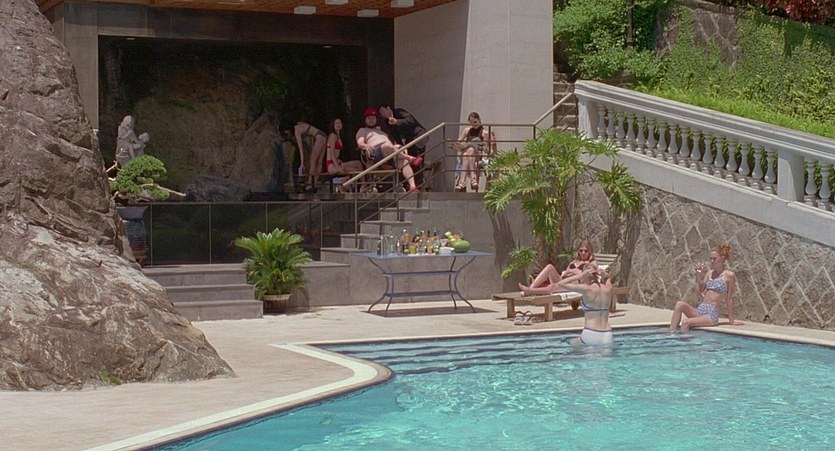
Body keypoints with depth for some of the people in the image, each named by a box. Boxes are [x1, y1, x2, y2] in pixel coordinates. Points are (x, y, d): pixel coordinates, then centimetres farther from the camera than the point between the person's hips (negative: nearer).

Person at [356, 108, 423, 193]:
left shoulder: (381, 130, 42)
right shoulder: (362, 130, 27)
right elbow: (360, 143, 7)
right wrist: (366, 146, -18)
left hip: (393, 150, 4)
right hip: (376, 152, -4)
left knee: (403, 160, -30)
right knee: (387, 146, -41)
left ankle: (412, 186, -48)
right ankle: (410, 158, -52)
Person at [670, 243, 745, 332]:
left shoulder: (729, 275, -2)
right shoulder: (710, 273, 16)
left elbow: (729, 299, -1)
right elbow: (698, 293, 14)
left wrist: (731, 321, 2)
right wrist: (698, 274, 6)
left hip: (712, 314, -6)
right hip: (699, 310, 6)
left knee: (686, 323, -30)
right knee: (680, 304, -23)